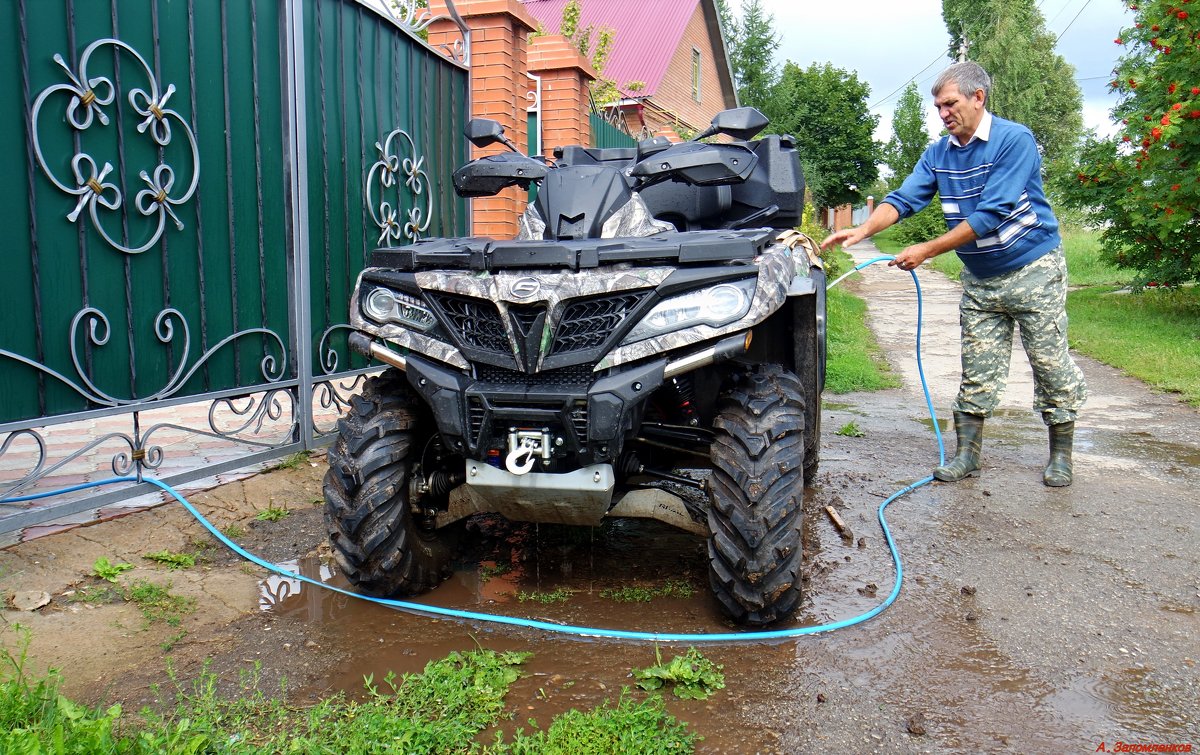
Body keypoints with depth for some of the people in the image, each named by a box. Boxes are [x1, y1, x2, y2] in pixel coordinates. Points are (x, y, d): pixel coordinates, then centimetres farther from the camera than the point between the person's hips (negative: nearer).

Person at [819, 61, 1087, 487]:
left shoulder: (1014, 140, -17)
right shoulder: (938, 155, 3)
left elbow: (991, 215, -24)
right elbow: (904, 199, -8)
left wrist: (927, 251, -26)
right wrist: (863, 230, -27)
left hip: (1033, 270, -5)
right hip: (980, 278, 5)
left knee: (1050, 364, 4)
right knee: (976, 372, 6)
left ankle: (1060, 455, 18)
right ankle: (966, 455, 12)